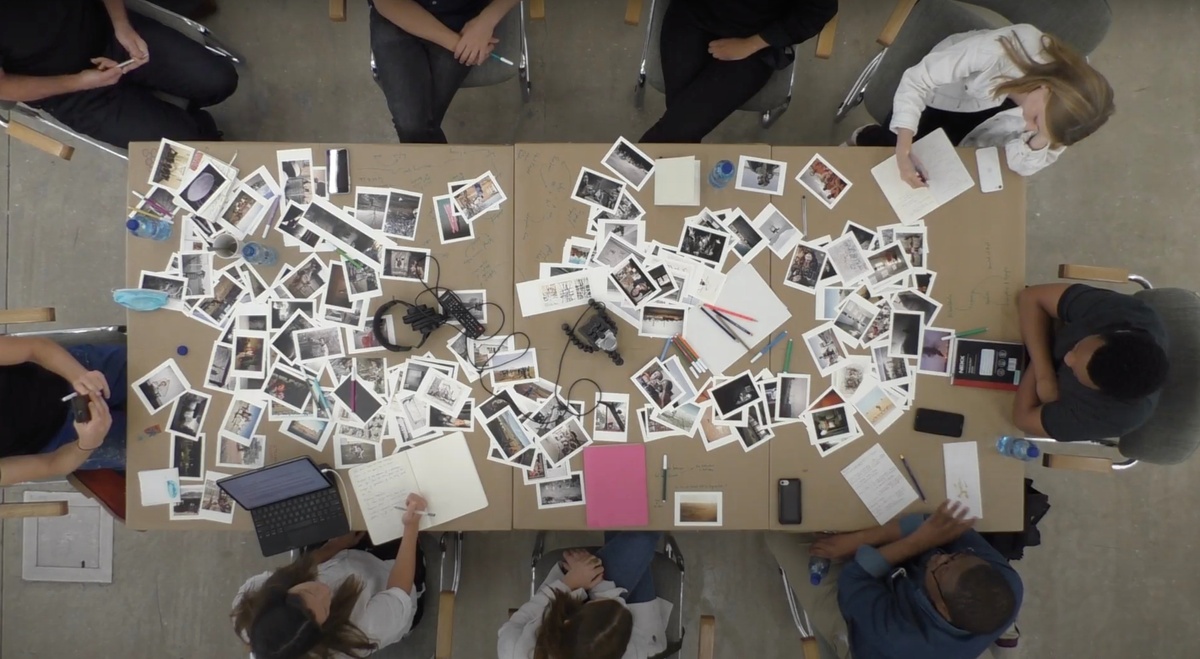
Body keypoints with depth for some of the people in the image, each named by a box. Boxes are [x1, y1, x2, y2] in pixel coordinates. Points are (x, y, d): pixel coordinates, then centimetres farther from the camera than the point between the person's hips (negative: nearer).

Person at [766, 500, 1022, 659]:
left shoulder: (900, 637, -47)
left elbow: (851, 581, -30)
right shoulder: (1009, 584, -36)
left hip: (854, 625, -4)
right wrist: (857, 540, -27)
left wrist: (920, 541, -34)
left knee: (778, 533, -2)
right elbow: (945, 523, -29)